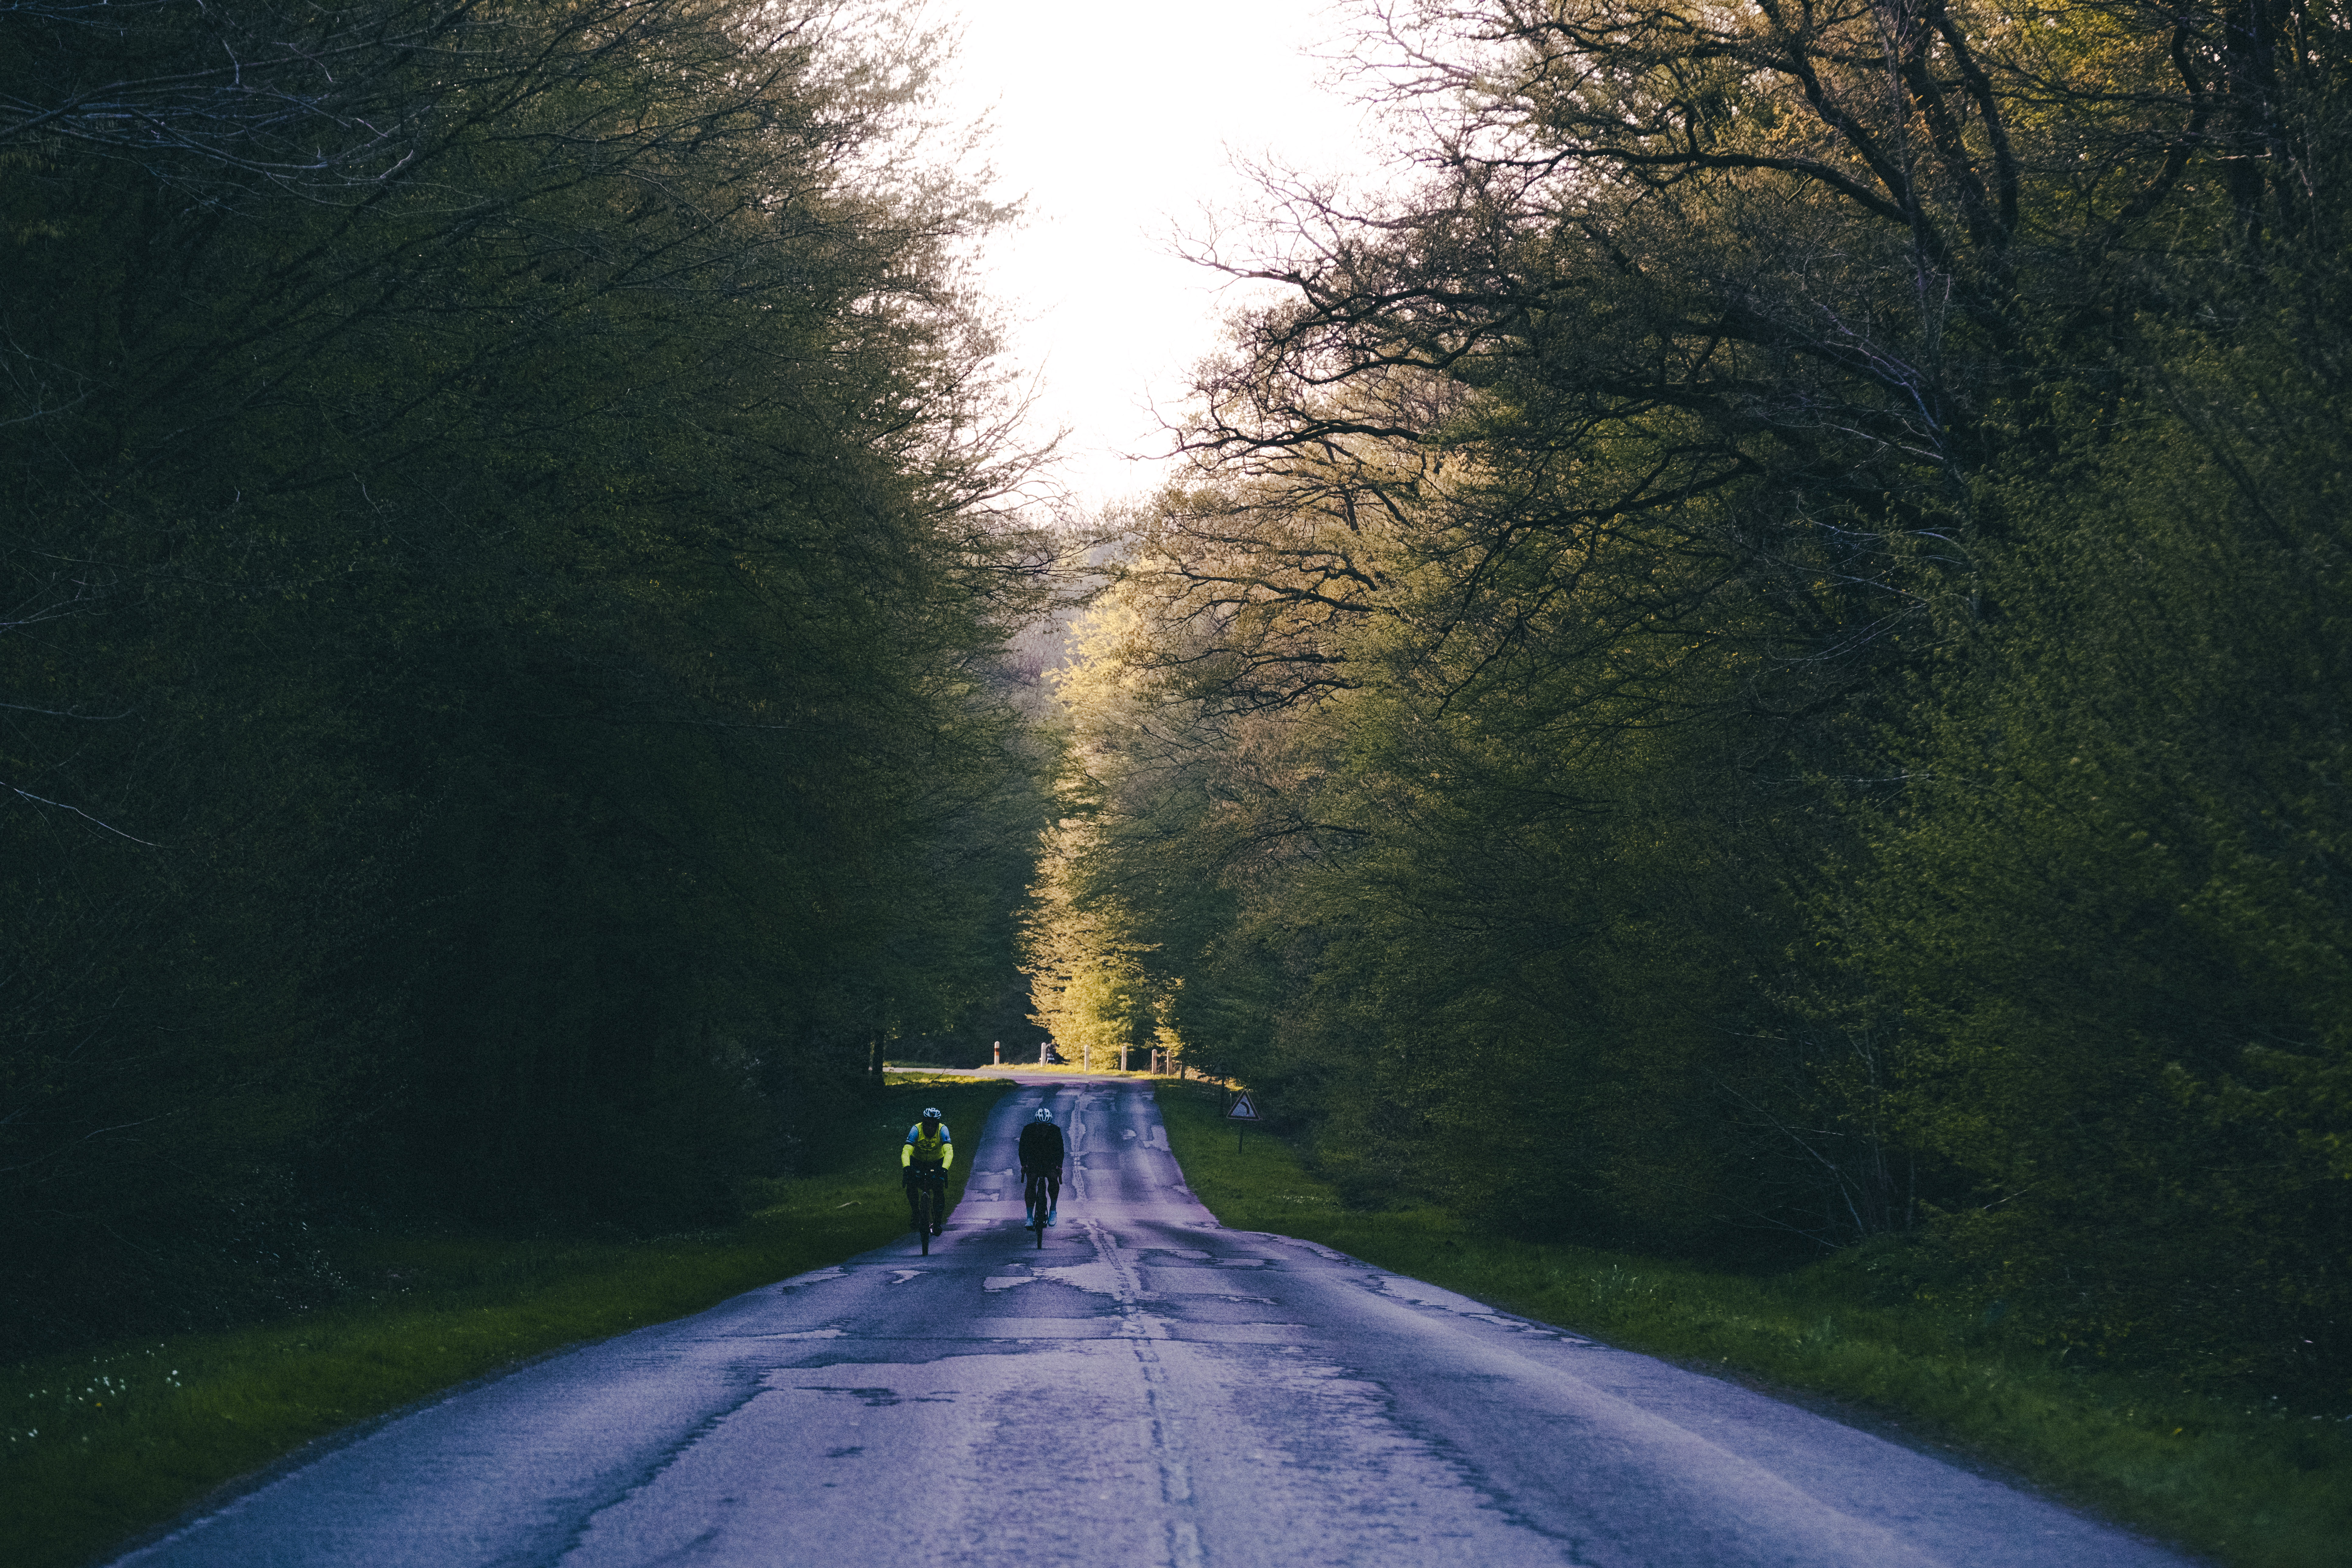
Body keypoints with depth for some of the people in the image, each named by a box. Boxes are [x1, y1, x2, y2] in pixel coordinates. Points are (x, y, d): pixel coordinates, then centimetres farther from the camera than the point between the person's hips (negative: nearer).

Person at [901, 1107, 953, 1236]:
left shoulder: (942, 1130, -27)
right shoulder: (916, 1130, -27)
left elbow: (949, 1152, -37)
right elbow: (906, 1151, -35)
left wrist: (944, 1170, -53)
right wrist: (906, 1169, -53)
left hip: (937, 1162, 0)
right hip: (917, 1161, 0)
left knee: (939, 1188, -21)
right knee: (911, 1184, -24)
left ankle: (937, 1221, -5)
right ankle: (915, 1213, 0)